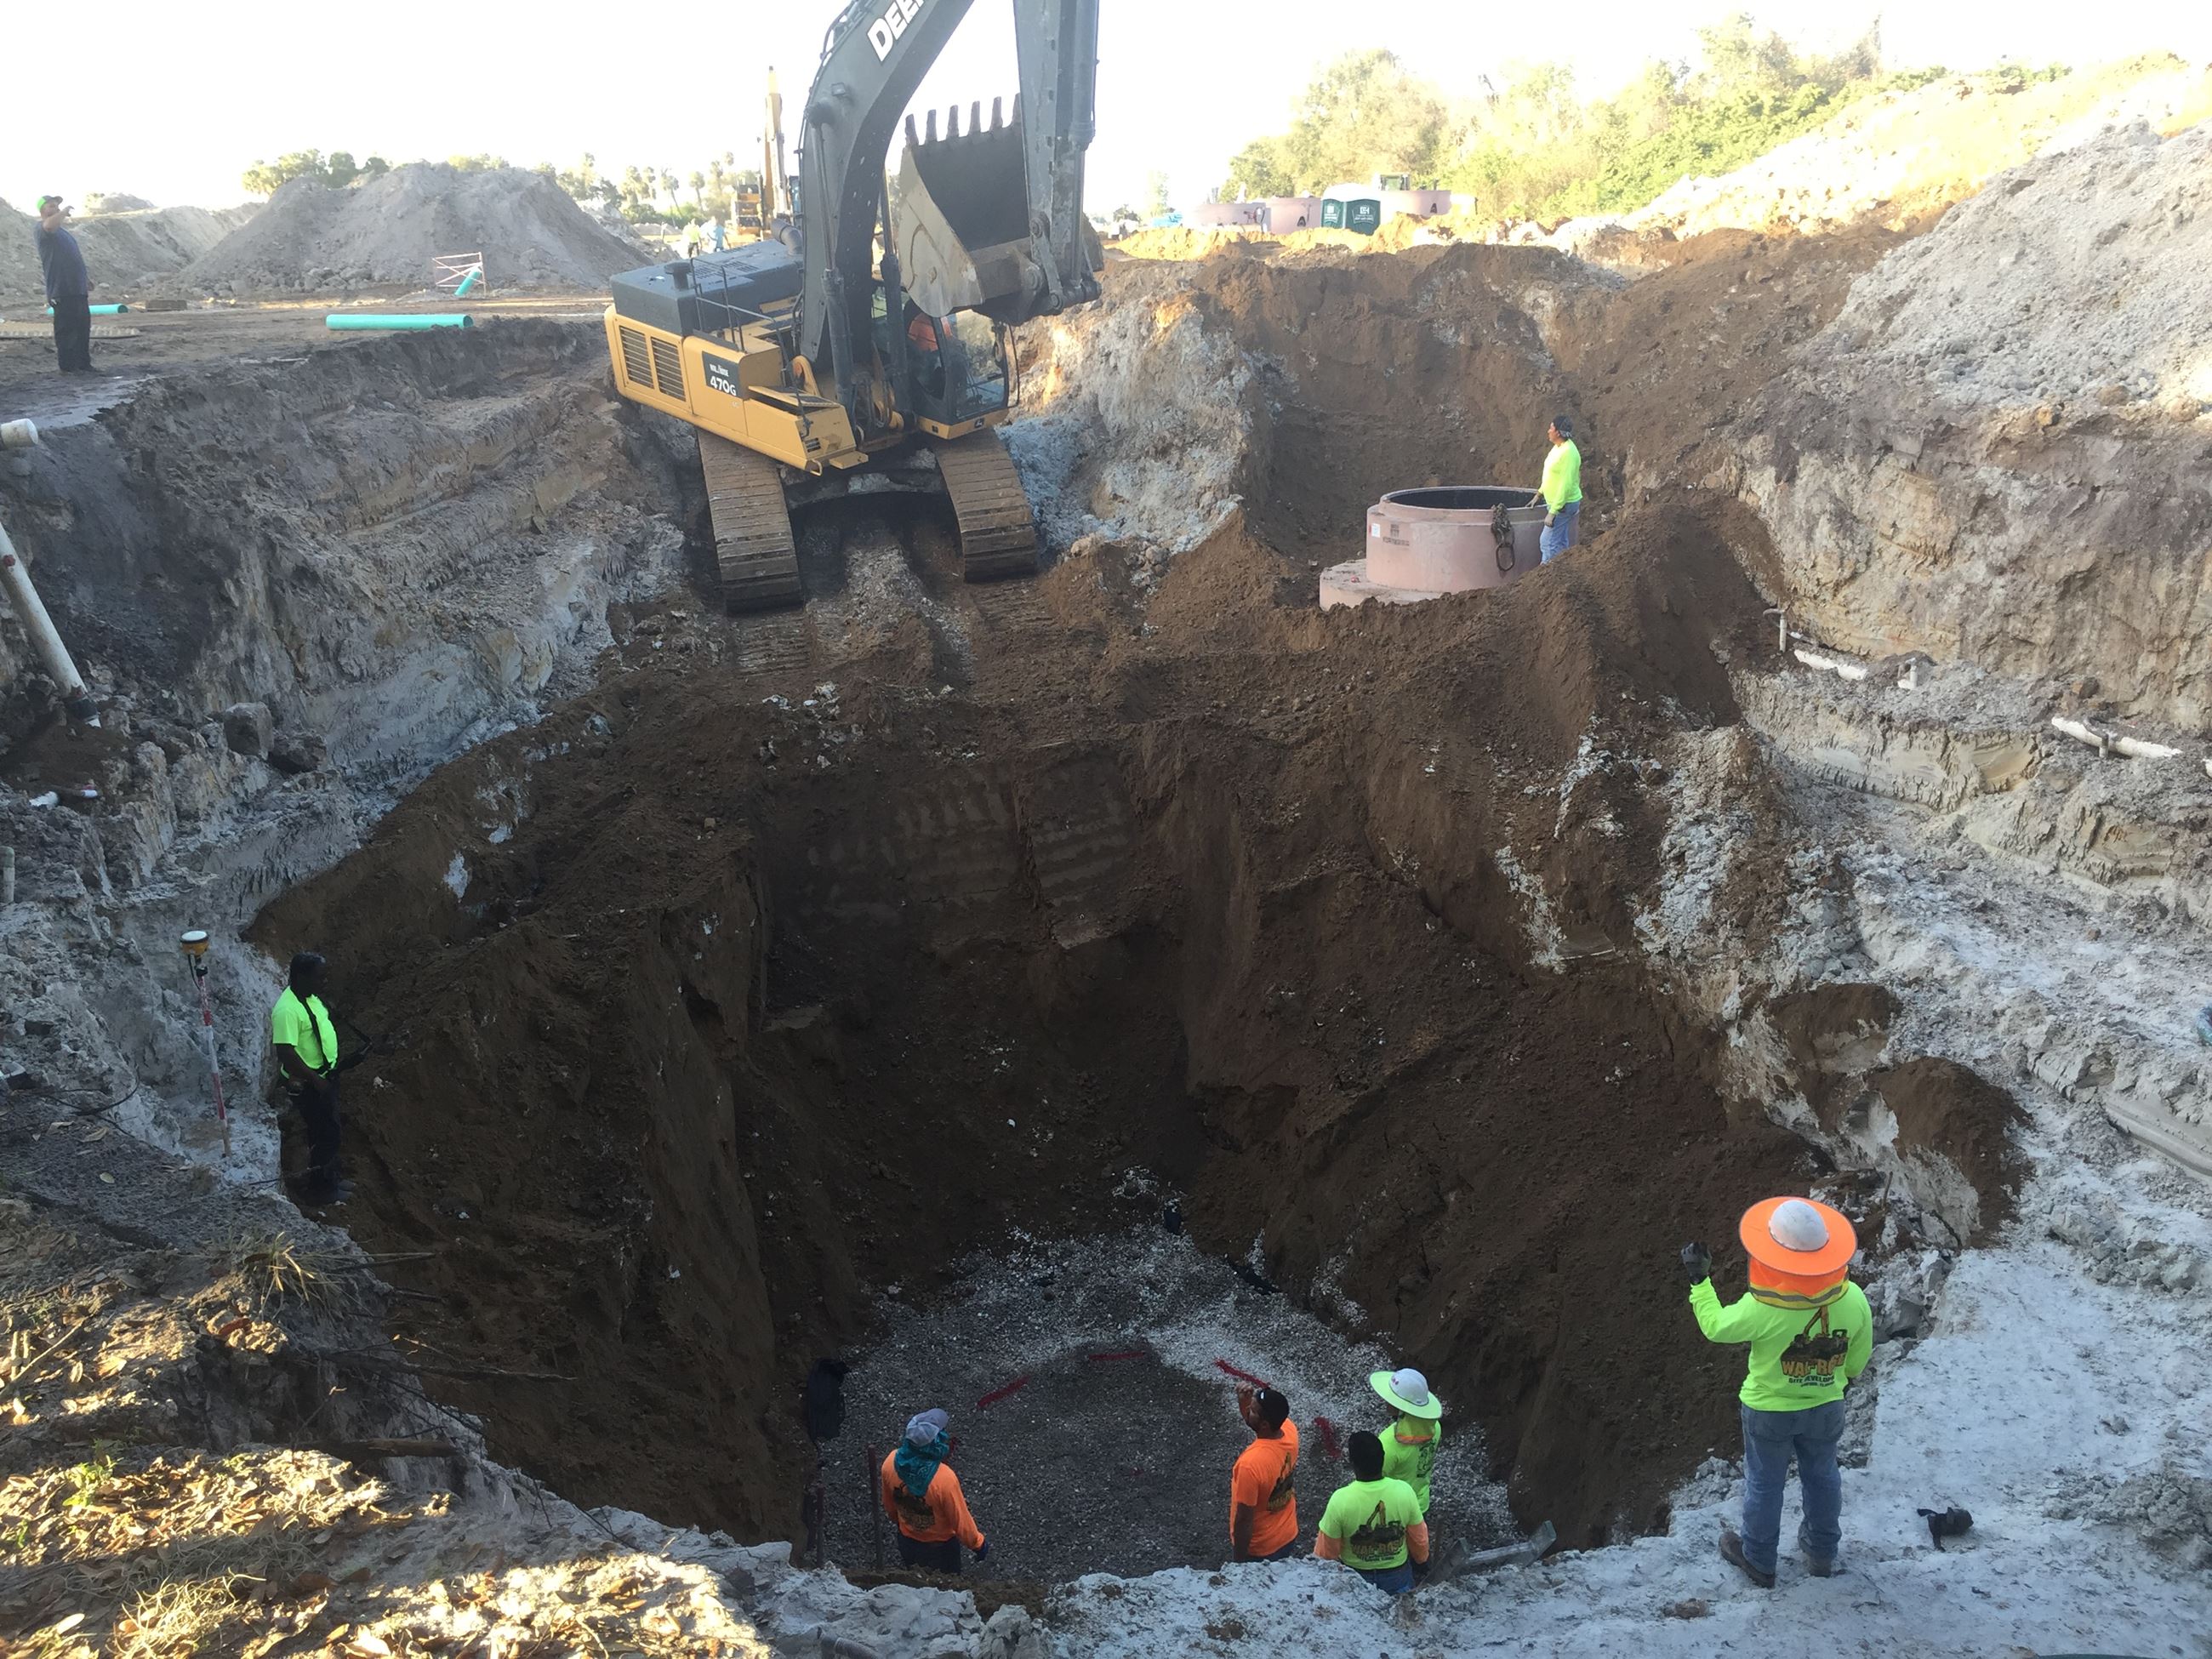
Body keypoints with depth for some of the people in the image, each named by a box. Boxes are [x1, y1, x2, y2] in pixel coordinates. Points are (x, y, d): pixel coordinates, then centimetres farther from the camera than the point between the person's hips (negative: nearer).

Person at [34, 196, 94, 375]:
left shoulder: (61, 230, 23)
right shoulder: (42, 228, -6)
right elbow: (49, 224, -31)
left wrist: (85, 278, 28)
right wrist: (65, 211, -17)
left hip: (78, 288, 9)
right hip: (61, 289, -9)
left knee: (83, 326, 12)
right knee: (66, 328, -7)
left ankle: (83, 363, 20)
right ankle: (68, 366, -4)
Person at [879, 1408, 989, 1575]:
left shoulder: (891, 1463, -25)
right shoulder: (944, 1479, -40)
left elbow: (889, 1507, -4)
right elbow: (961, 1522, -24)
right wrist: (979, 1544, -5)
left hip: (907, 1541, 4)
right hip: (941, 1547, -4)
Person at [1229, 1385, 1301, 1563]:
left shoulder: (1250, 1464, -38)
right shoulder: (1290, 1431, -19)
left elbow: (1243, 1521, -27)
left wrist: (1238, 1561, -13)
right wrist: (1244, 1405, -16)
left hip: (1258, 1550, -5)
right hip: (1289, 1535, 5)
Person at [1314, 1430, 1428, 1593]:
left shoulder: (1340, 1500, -30)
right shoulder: (1404, 1492, -24)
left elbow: (1326, 1552, -15)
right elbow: (1419, 1537, -6)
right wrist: (1421, 1556, 15)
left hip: (1355, 1577, -1)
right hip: (1397, 1575, 1)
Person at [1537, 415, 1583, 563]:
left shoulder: (1568, 453, -23)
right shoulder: (1558, 447, 7)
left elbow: (1566, 485, -26)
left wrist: (1552, 512, -26)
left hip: (1563, 505, -10)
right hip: (1556, 502, 10)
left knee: (1548, 543, -9)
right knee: (1561, 543, 15)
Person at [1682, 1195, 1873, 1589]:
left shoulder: (1762, 1309, -35)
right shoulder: (1854, 1300, -22)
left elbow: (1716, 1326, -15)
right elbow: (1859, 1356, -4)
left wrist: (1699, 1280, -4)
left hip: (1769, 1411, -3)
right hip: (1826, 1407, 3)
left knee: (1764, 1483, 19)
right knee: (1822, 1475, 28)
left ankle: (1758, 1561, 40)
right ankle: (1822, 1551, 50)